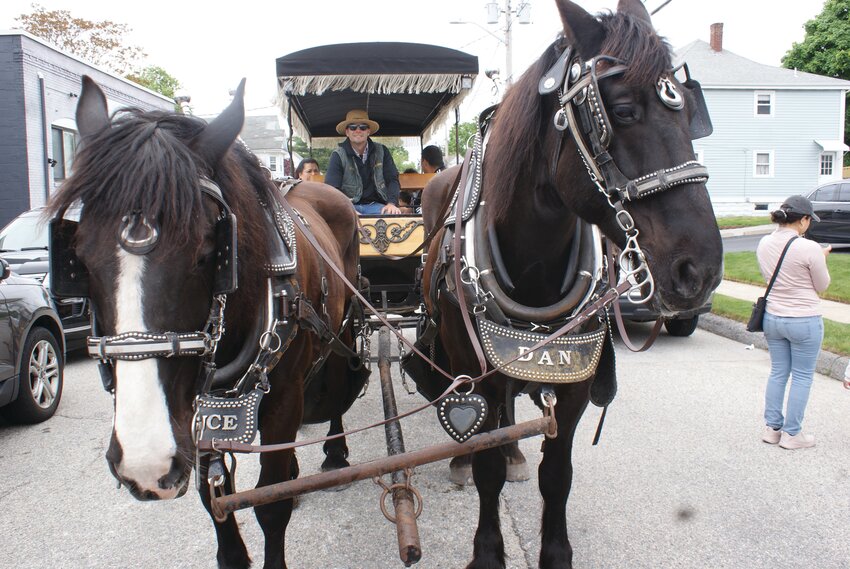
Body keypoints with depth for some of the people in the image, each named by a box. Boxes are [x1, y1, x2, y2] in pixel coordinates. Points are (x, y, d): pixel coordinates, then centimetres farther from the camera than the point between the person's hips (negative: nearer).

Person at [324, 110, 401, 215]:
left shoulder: (381, 151, 9)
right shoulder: (338, 155, 0)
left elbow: (392, 179, 7)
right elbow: (331, 189, -7)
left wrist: (392, 203, -13)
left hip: (376, 205, 3)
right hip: (351, 206, -2)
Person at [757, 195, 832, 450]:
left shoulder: (764, 244, -2)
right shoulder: (809, 249, -19)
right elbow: (822, 286, -6)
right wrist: (821, 259, 9)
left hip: (772, 318, 6)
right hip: (804, 321, -6)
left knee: (777, 373, 17)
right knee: (802, 377, 9)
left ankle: (772, 428, 23)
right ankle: (792, 434, 16)